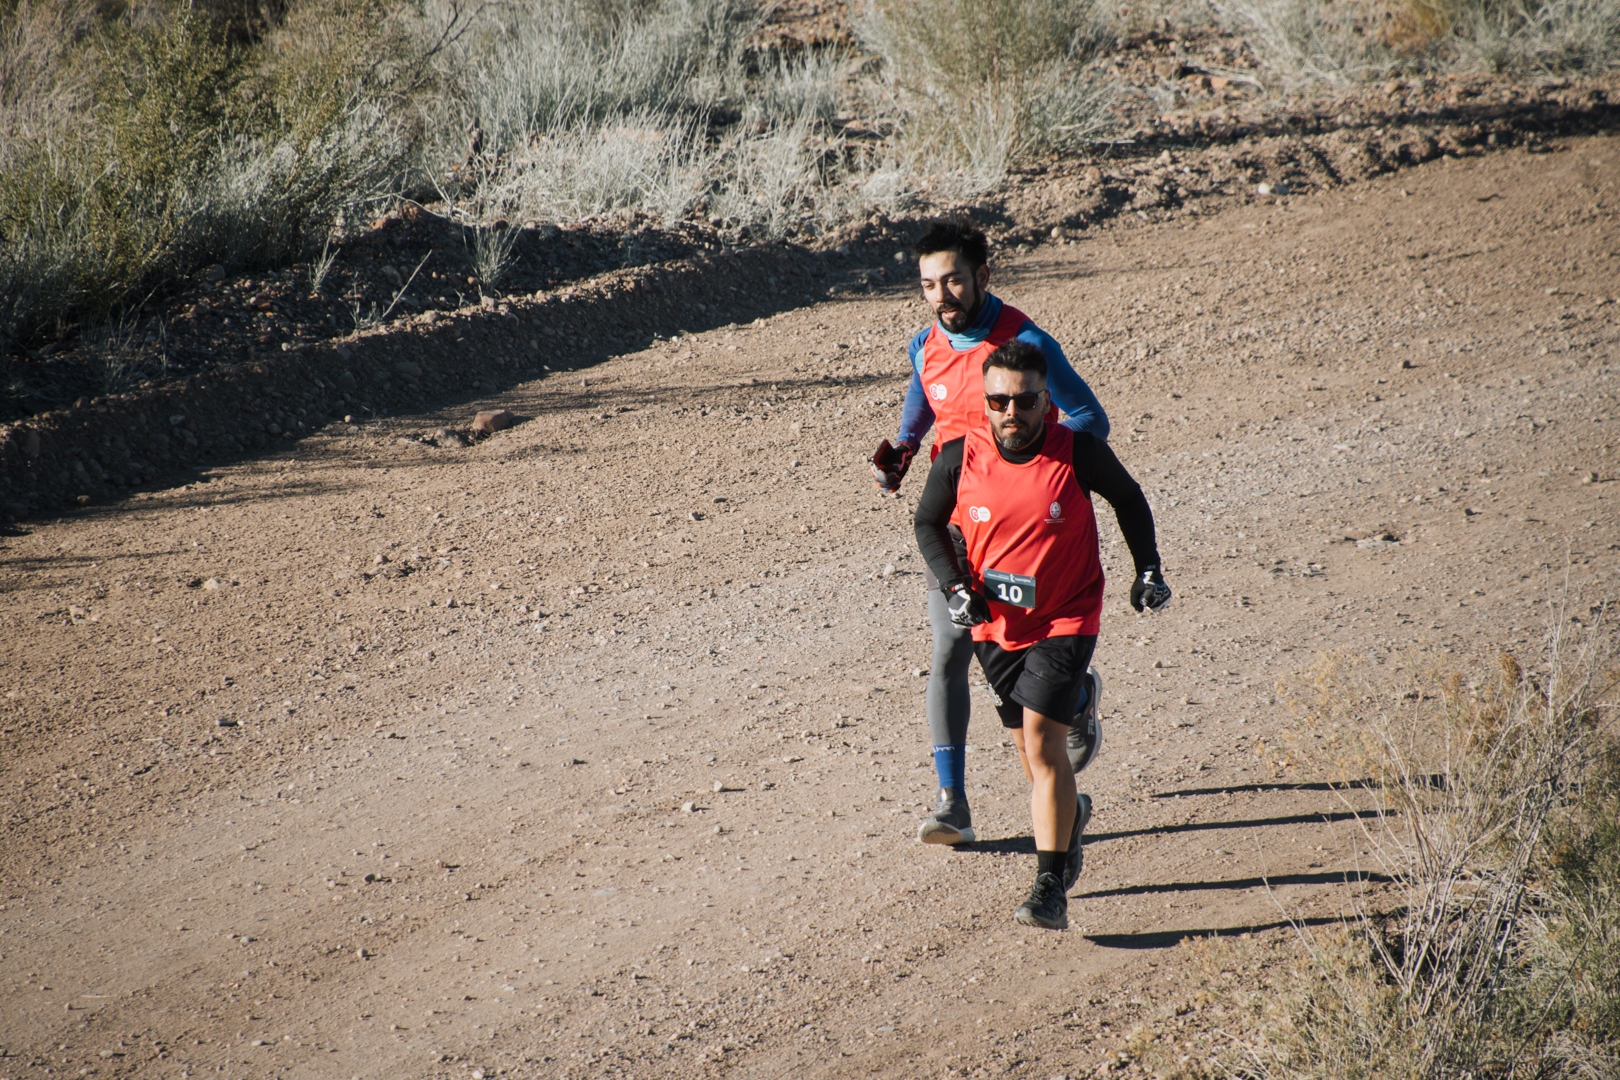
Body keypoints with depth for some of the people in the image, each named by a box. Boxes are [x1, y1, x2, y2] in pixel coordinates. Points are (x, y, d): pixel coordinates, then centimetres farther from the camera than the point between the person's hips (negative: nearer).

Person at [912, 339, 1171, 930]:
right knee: (1029, 746, 17)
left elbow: (1128, 499, 5)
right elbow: (928, 522, 6)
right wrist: (955, 586, -7)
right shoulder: (959, 458, -11)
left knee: (1042, 742, -16)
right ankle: (1069, 813, 50)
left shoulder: (1078, 452, -15)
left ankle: (1051, 889, -13)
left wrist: (1148, 568, -1)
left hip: (1065, 620, -3)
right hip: (996, 623, 4)